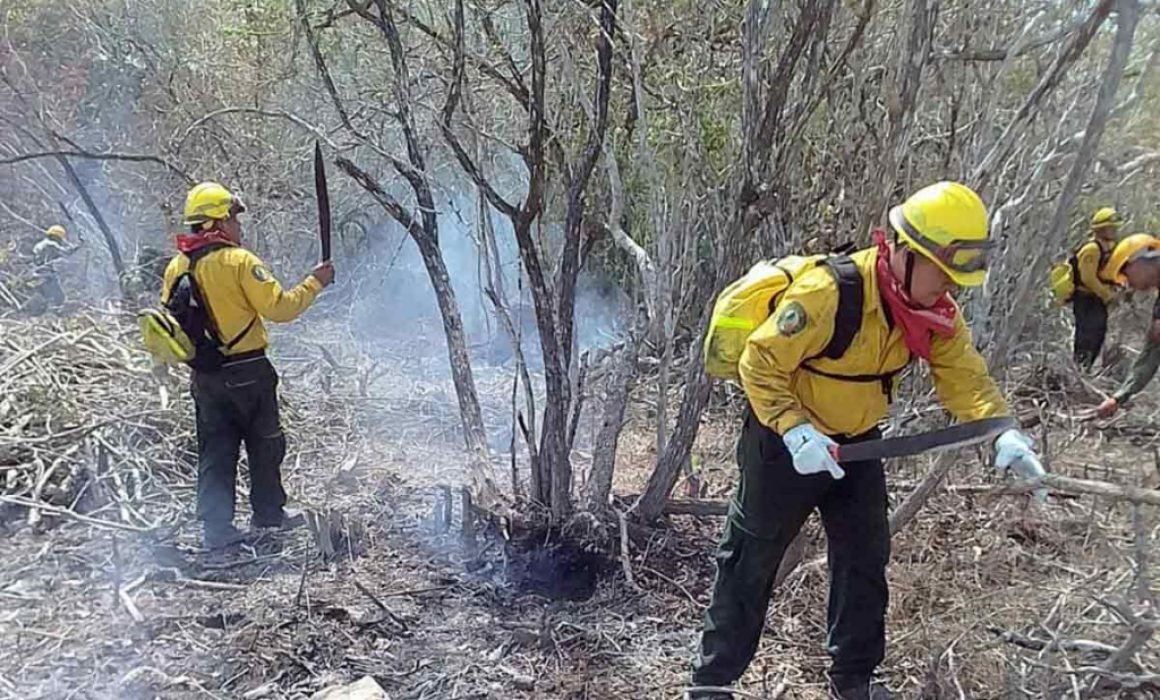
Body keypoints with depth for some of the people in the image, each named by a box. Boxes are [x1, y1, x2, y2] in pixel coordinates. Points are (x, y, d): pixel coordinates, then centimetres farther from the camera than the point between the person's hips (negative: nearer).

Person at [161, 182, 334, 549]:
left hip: (204, 376, 5)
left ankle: (216, 526, 10)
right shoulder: (239, 260, -15)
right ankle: (268, 514, 24)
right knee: (264, 445, 12)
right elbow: (280, 308, -18)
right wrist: (314, 283, -7)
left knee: (215, 450, 11)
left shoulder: (175, 266, 5)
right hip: (247, 372, -5)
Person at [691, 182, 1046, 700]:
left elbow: (963, 375, -8)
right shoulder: (827, 293, -31)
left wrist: (1002, 431, -25)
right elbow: (760, 365, -27)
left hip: (856, 443, 7)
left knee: (866, 558, 14)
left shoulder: (932, 309, -7)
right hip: (785, 442, -7)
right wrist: (795, 430, -36)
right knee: (749, 564, 4)